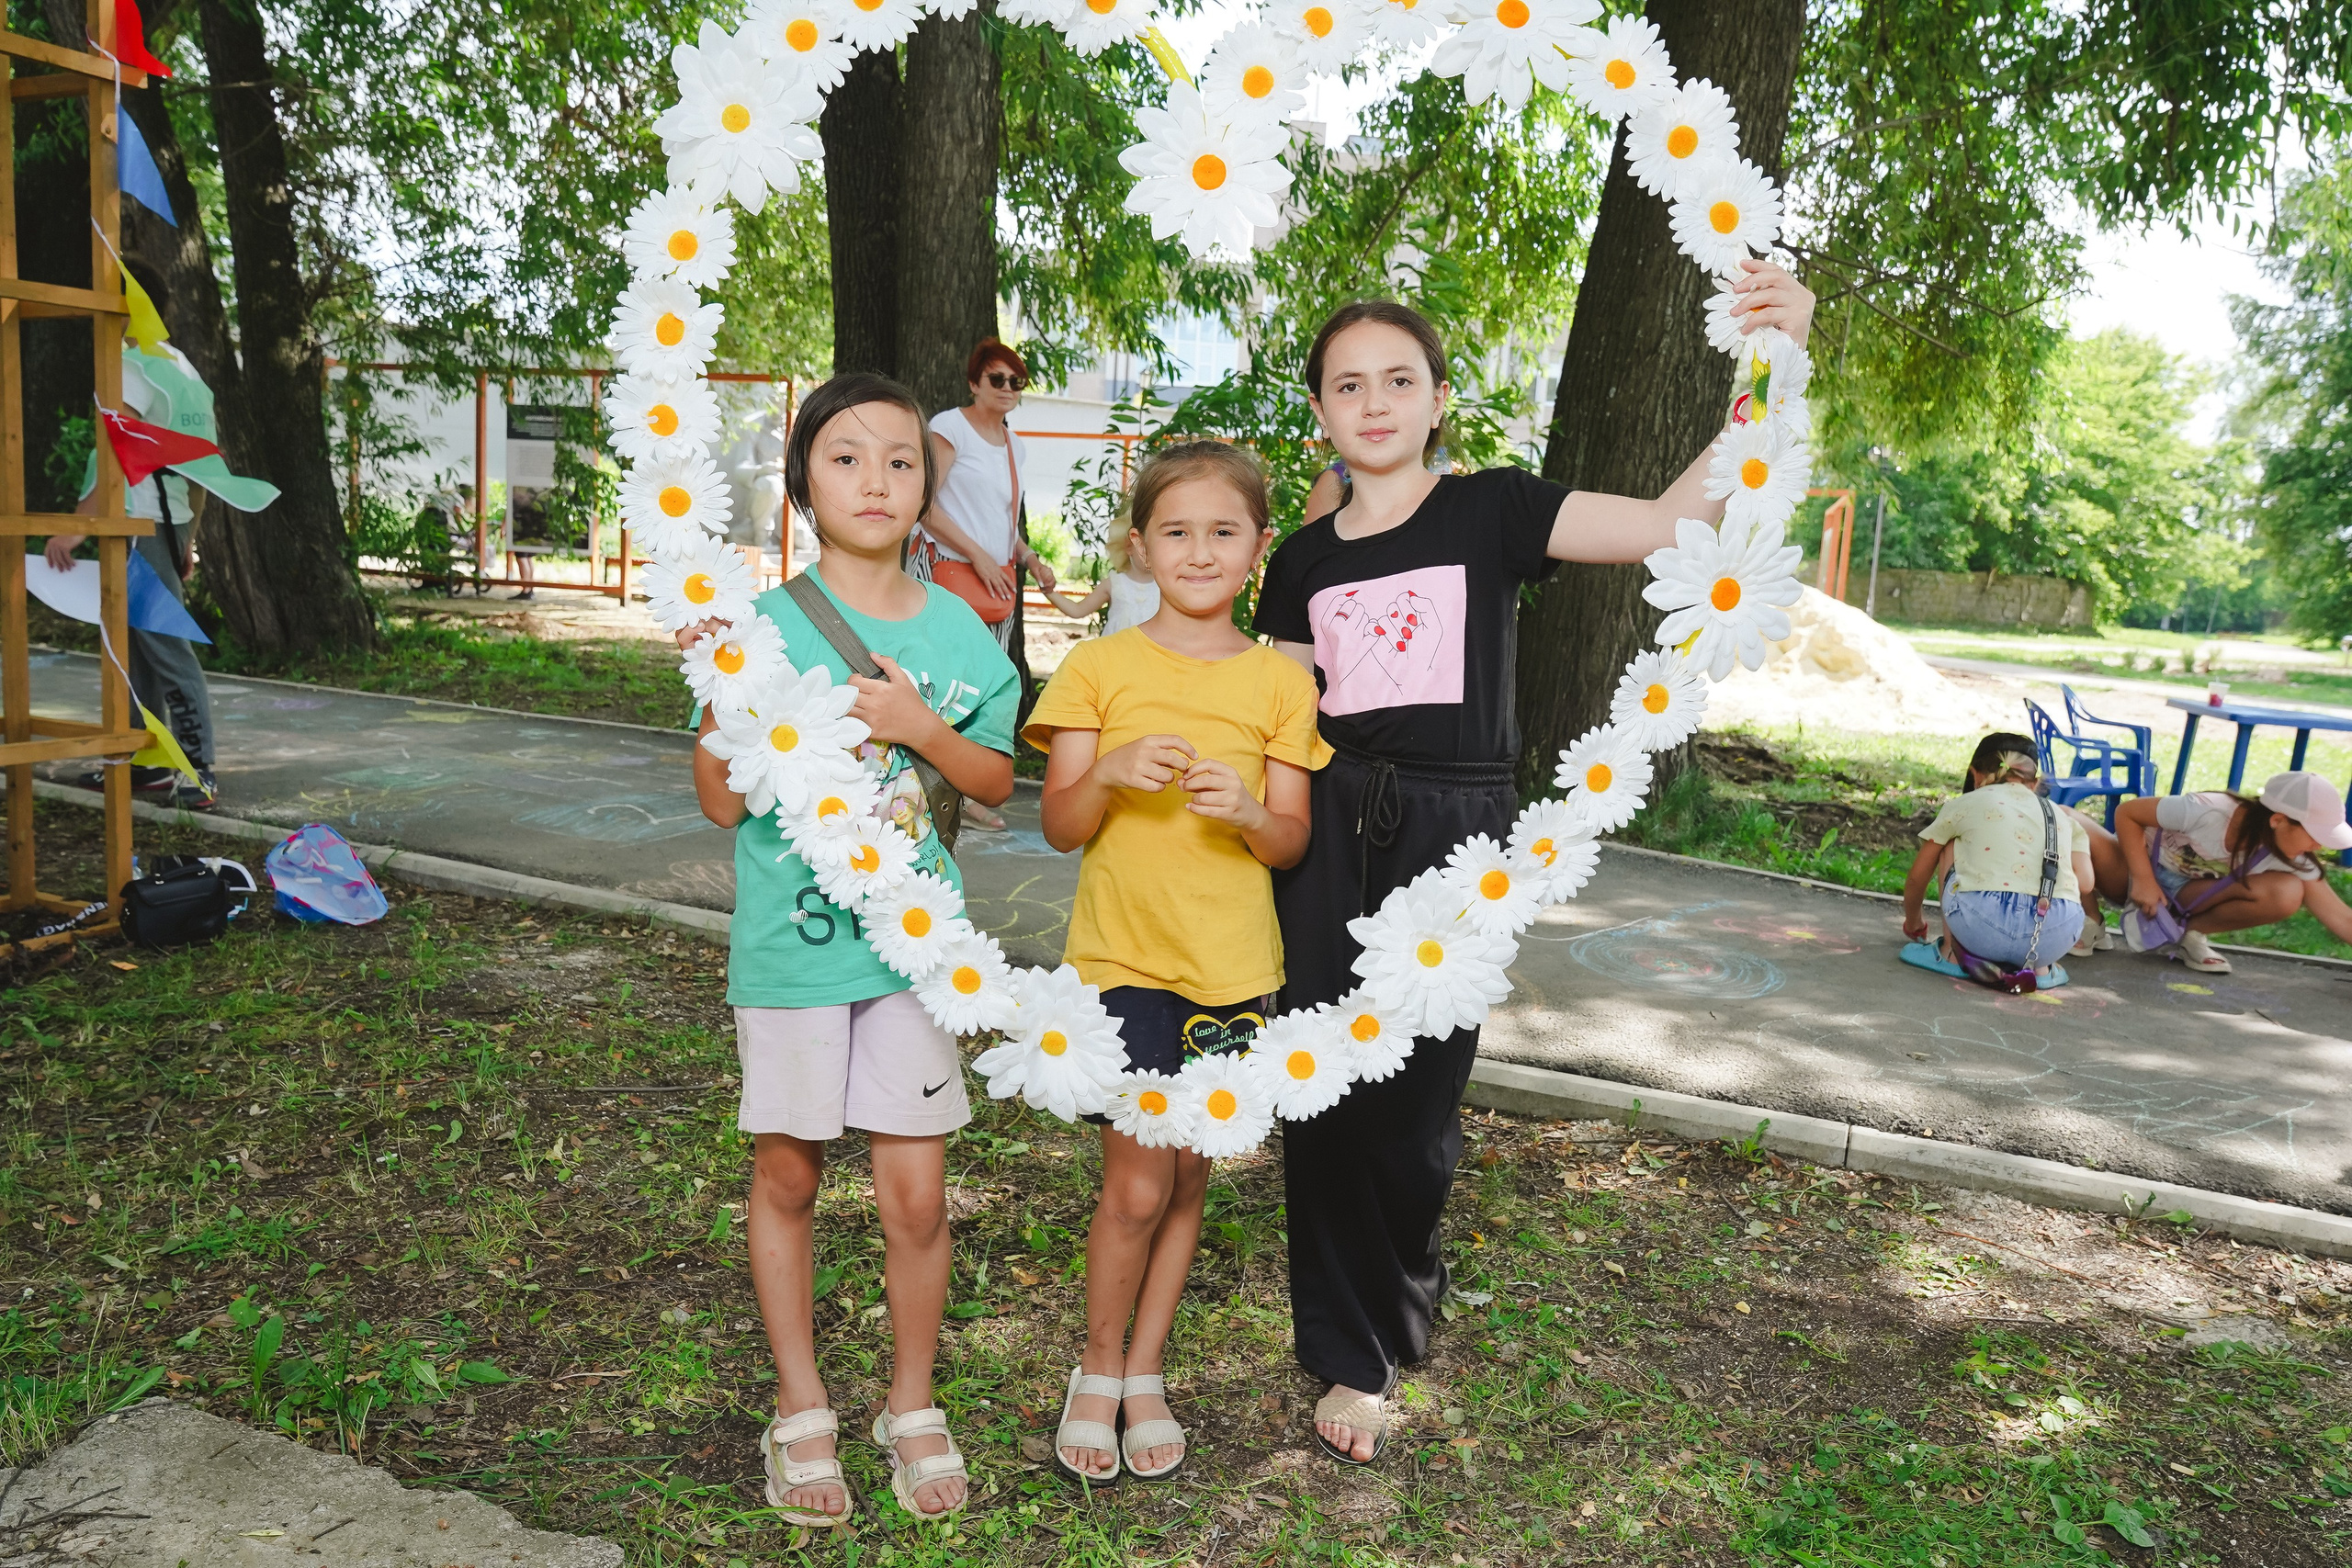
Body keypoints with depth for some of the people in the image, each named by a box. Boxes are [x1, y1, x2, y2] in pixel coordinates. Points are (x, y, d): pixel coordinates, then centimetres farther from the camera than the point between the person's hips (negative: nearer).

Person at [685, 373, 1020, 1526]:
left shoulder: (955, 630, 1)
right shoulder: (767, 626, -7)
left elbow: (996, 781, 6)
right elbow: (722, 803, -7)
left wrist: (918, 725, -11)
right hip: (790, 943, -1)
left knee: (916, 1189, 3)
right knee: (785, 1174, 12)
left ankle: (911, 1405, 27)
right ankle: (802, 1408, 32)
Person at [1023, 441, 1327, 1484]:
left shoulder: (1279, 682, 3)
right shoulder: (1098, 668, -1)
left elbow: (1293, 842, 2)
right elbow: (1059, 828, -2)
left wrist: (1249, 811, -19)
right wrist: (1108, 774, -22)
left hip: (1233, 966, 2)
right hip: (1122, 957, -2)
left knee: (1188, 1176, 11)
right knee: (1137, 1186, -5)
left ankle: (1145, 1374, 30)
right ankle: (1098, 1370, 21)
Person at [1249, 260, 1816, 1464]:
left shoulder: (1491, 511, 0)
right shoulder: (1301, 563, 10)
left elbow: (1675, 519, -12)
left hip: (1452, 836, -2)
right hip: (1331, 837, 3)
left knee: (1415, 1100, 3)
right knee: (1326, 1094, 3)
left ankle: (1398, 1297, 34)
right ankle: (1351, 1357, 23)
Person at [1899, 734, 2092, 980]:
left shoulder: (1964, 804, 21)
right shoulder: (2061, 816, 26)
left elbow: (1918, 877, 28)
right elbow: (2085, 881, 13)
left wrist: (1913, 921, 49)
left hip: (1982, 925, -1)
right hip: (2057, 935, 2)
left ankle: (1954, 950, 24)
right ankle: (2037, 964, 17)